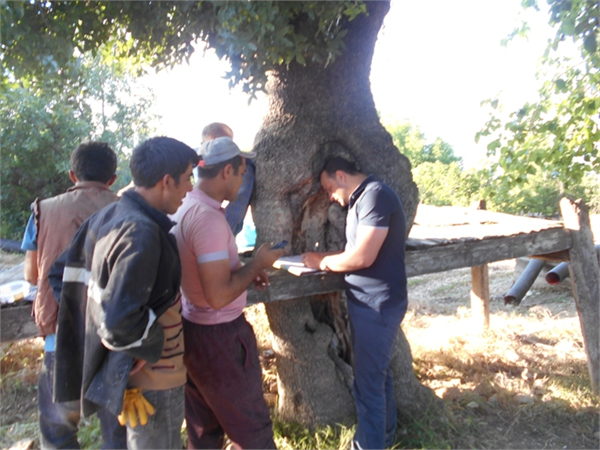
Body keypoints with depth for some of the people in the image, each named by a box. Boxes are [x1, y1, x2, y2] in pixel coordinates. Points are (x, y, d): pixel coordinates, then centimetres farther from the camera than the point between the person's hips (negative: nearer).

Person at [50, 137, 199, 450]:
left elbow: (65, 272, 9)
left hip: (132, 372, 8)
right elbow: (120, 320, -34)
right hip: (153, 378, -8)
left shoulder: (107, 217, 0)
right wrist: (156, 346, -17)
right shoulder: (141, 232, -29)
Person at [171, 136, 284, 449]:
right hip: (219, 336, -9)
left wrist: (246, 271, 8)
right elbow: (219, 295, -27)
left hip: (191, 330, 9)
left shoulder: (184, 208, 4)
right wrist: (257, 263, -13)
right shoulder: (209, 217, -25)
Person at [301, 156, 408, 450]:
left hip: (377, 304, -10)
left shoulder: (375, 195, -19)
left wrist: (323, 262, -11)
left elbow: (363, 256, -24)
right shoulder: (361, 198, 13)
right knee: (378, 373, 22)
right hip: (368, 301, 10)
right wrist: (327, 259, -1)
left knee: (368, 380, 2)